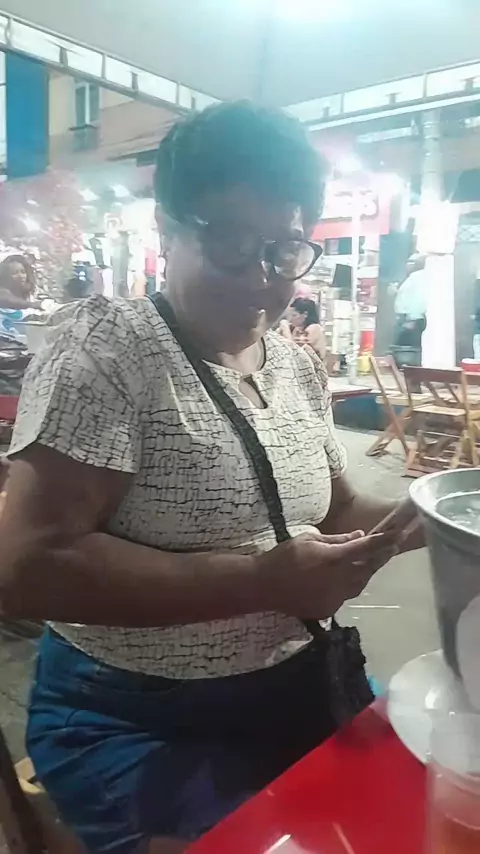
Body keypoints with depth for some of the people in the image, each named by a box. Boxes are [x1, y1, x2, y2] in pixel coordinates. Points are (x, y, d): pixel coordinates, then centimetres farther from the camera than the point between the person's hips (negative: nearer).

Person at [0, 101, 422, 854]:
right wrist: (266, 579, -26)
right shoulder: (104, 350, -17)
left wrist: (425, 518, -7)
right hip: (138, 725, -5)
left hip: (303, 686, 6)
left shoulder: (300, 367, 4)